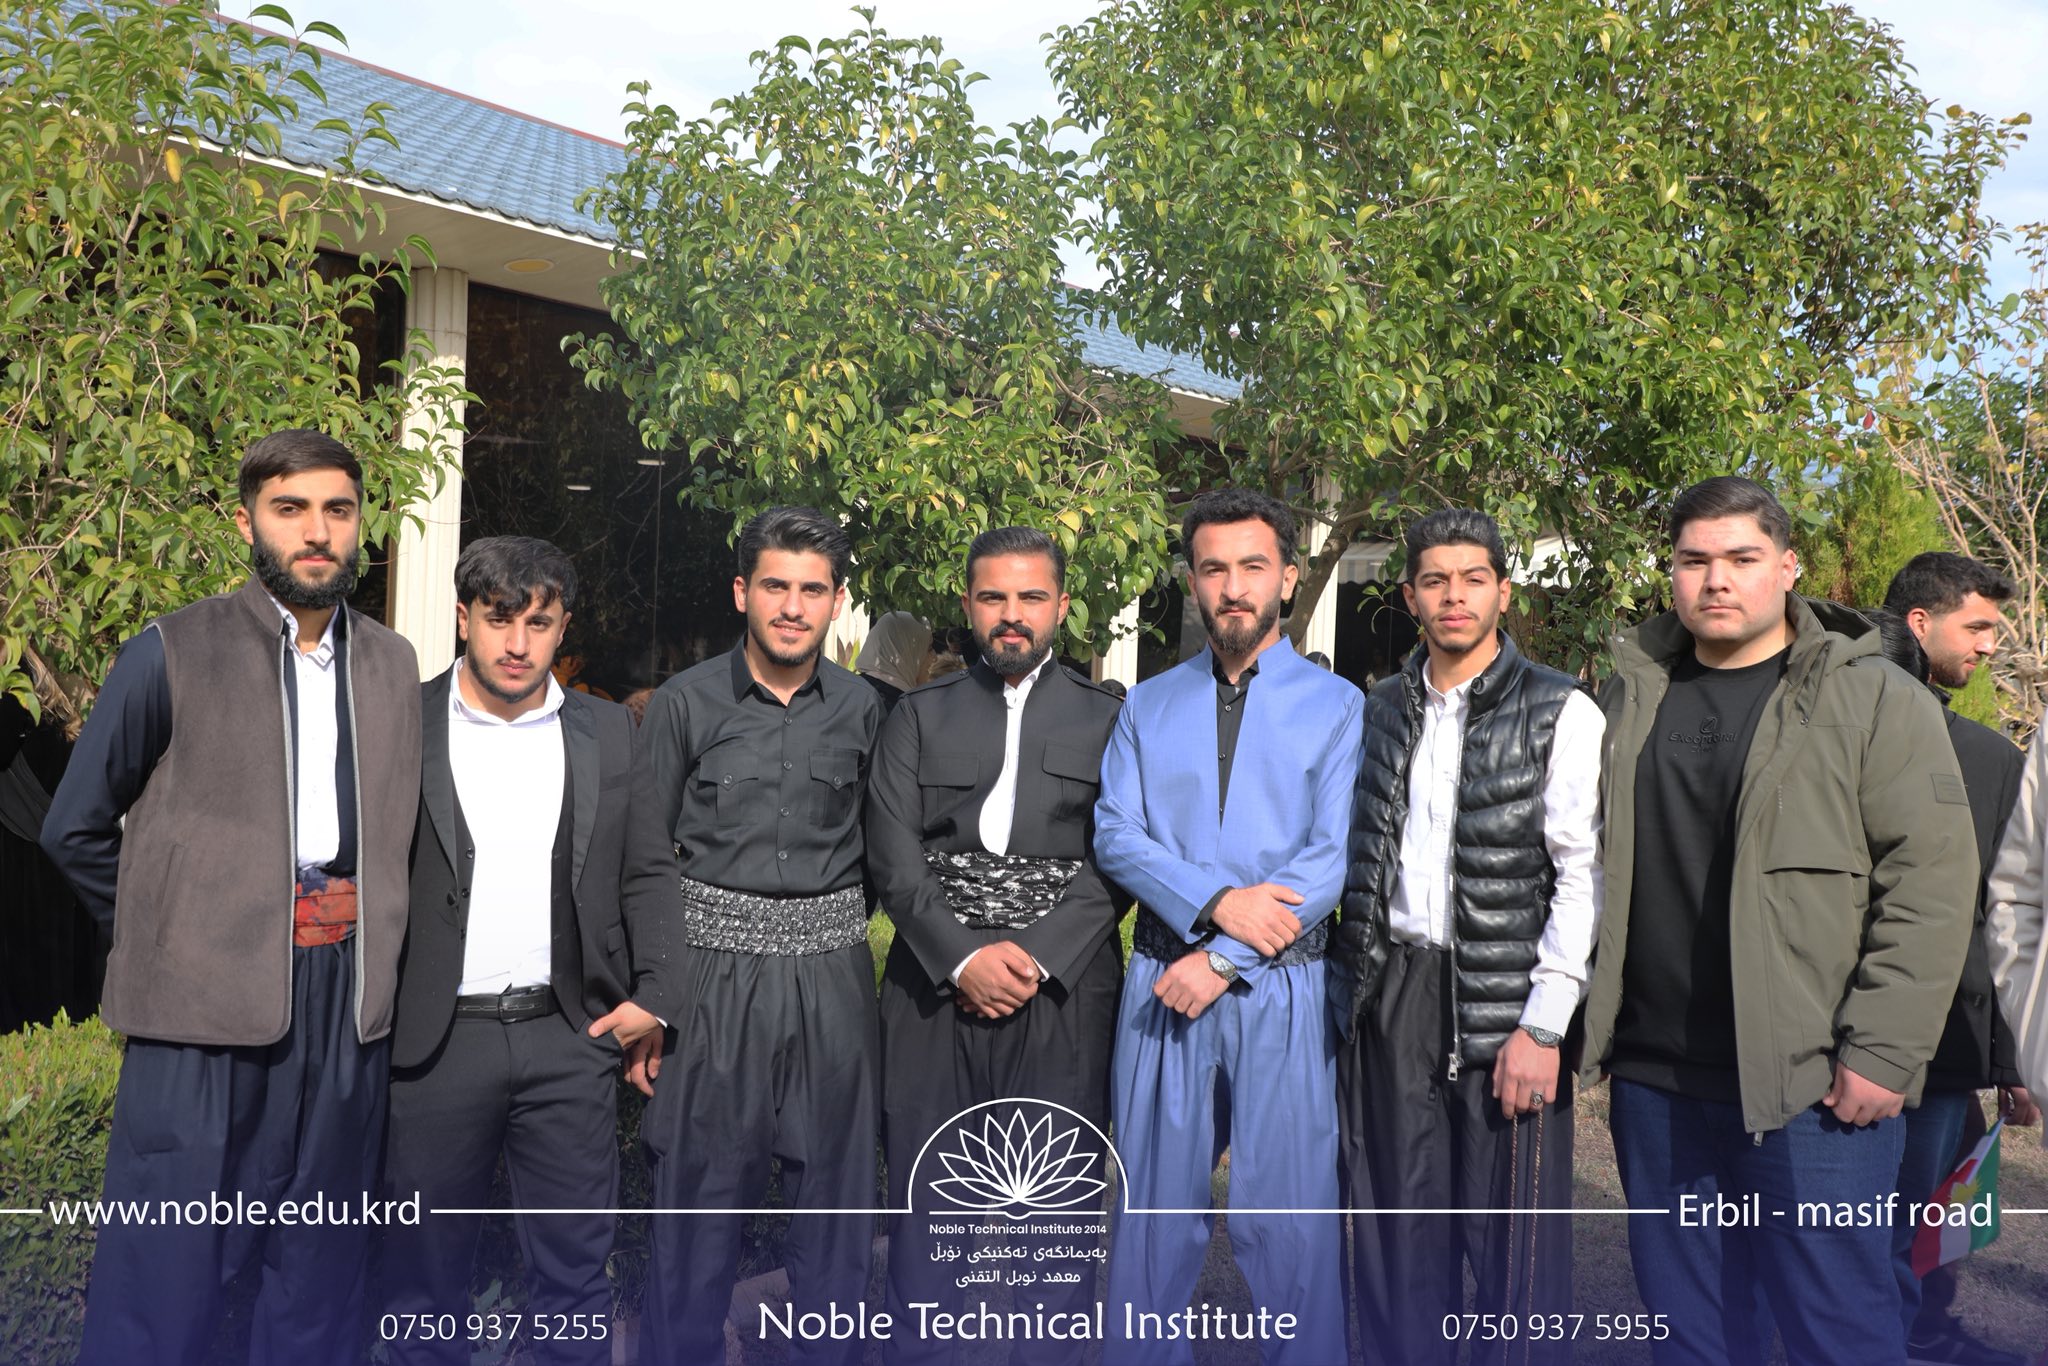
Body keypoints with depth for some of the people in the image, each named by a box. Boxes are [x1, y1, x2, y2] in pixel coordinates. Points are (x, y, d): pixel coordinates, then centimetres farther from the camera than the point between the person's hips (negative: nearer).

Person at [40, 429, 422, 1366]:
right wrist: (171, 935, 2)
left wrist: (369, 935, 7)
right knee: (166, 1272, 2)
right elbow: (77, 829, 2)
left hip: (349, 996, 4)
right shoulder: (173, 654, -3)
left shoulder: (391, 664, 9)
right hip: (210, 1000, -4)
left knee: (323, 1263, 13)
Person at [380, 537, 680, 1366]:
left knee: (575, 1271, 8)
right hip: (435, 1042, -1)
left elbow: (650, 872, 10)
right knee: (426, 1273, 12)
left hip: (570, 1039, 1)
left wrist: (654, 995, 1)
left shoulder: (608, 734, 6)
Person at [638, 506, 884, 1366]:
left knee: (835, 1198, 9)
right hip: (715, 971, -2)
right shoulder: (685, 703, -1)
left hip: (831, 974, 2)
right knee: (698, 1198, 6)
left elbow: (880, 851, 10)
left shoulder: (862, 710, 5)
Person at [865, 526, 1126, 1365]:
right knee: (925, 1193, 7)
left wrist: (1036, 955, -12)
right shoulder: (919, 718, 10)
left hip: (1062, 985, -1)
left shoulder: (1106, 721, 7)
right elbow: (892, 855, 1)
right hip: (936, 982, 1)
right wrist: (963, 957, -10)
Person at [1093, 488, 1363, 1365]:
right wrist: (1215, 903, -15)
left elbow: (1336, 856, -6)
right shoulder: (1148, 706, 11)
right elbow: (1115, 834, 1)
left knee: (1289, 1219, 2)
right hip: (1161, 983, 2)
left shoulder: (1337, 706, 3)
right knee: (1152, 1214, 10)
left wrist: (1224, 961, -12)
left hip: (1282, 990, -2)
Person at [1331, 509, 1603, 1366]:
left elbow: (1583, 874, -7)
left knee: (1514, 1243, 1)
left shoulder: (1561, 712, -2)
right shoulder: (1381, 710, 13)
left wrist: (1543, 1026, -13)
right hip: (1389, 997, 4)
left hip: (1502, 1002, -4)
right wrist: (1345, 992, 9)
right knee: (1398, 1237, 10)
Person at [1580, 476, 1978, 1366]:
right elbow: (1586, 868, 17)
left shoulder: (1874, 700, -2)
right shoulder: (1631, 698, 11)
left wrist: (1882, 1055, -13)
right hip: (1655, 1081, 5)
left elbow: (1930, 884, -8)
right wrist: (1585, 1026, 12)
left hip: (1812, 1091, -4)